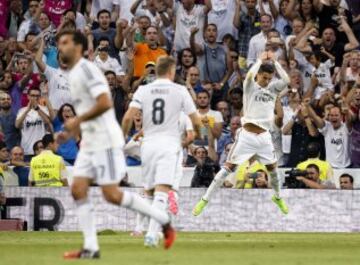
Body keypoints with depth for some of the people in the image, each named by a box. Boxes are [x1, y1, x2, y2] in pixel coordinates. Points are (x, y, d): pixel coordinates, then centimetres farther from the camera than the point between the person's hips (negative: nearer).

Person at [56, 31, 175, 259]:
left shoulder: (86, 69, -13)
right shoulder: (74, 74, 18)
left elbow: (105, 103, -24)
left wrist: (77, 120, -17)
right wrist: (72, 131, 15)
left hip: (106, 141, -10)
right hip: (89, 143, 10)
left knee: (112, 194, -10)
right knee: (78, 189, 0)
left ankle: (164, 221, 3)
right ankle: (91, 248, -1)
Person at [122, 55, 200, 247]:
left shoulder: (143, 90, 6)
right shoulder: (180, 91, 2)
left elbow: (128, 117, -5)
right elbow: (196, 121, 5)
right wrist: (196, 134, 26)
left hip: (148, 144, 3)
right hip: (169, 146, -3)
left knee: (148, 191, 19)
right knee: (162, 191, -12)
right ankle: (152, 234, -25)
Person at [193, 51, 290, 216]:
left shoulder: (273, 89, 7)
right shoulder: (250, 86, -3)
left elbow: (286, 80, -10)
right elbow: (249, 76, -25)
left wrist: (274, 62, -7)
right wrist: (260, 60, -13)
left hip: (264, 136, 4)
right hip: (247, 135, -4)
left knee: (272, 168, 9)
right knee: (229, 167, -6)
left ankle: (278, 198, 35)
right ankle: (205, 200, -3)